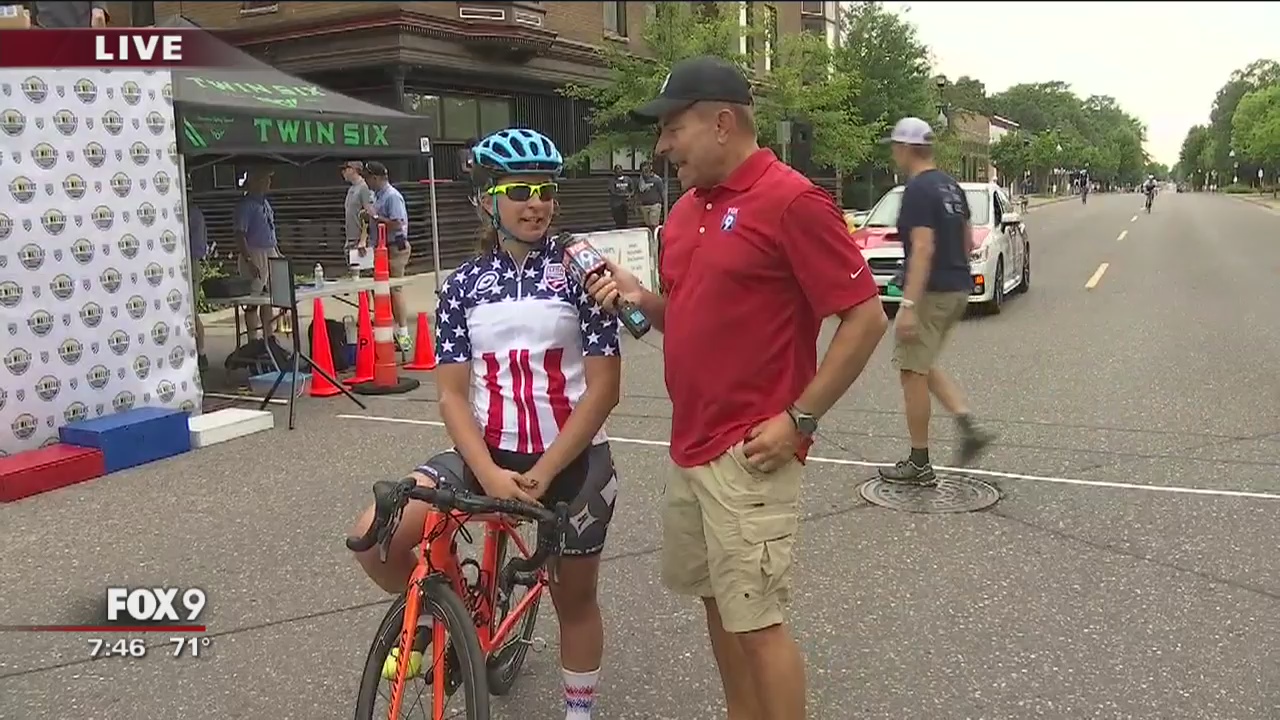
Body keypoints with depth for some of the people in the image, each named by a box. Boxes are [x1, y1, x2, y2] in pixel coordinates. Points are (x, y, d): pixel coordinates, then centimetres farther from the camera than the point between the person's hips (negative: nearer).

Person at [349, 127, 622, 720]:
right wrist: (489, 473, -18)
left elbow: (603, 387, -9)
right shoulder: (463, 284, 0)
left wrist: (544, 473, -16)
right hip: (489, 454, 2)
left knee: (574, 597, 12)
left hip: (573, 459, -2)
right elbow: (452, 393, -3)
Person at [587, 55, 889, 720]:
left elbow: (865, 318, -14)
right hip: (690, 447, 9)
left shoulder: (791, 201, -14)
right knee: (719, 605, 19)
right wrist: (639, 297, 1)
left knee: (757, 622, 0)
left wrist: (799, 418, -16)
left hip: (749, 455, -8)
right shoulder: (686, 211, 12)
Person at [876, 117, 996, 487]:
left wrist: (908, 305, -26)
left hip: (932, 291, -9)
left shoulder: (918, 189, -16)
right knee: (923, 366, 20)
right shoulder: (951, 186, 13)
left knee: (912, 371, 0)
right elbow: (967, 240, 19)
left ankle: (919, 464, 7)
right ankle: (969, 426, 7)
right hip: (959, 289, 9)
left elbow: (923, 248, -23)